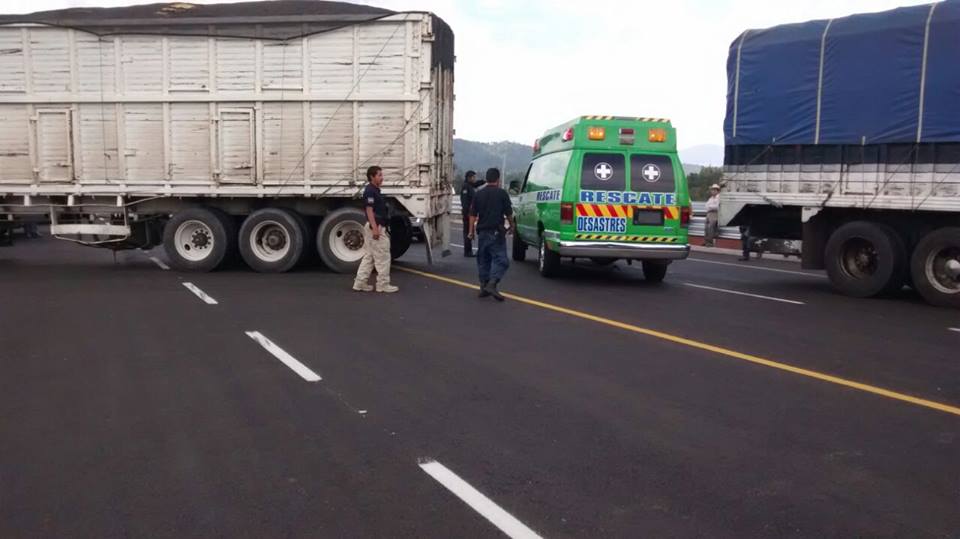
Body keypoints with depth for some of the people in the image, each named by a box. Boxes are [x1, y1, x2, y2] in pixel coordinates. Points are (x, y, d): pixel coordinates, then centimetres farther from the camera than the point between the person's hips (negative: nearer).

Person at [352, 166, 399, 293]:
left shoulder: (375, 190, 16)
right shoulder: (370, 190, -14)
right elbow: (369, 210, -20)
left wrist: (381, 228, 22)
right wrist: (375, 228, -26)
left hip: (376, 227, 10)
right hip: (375, 227, -10)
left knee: (369, 256, 11)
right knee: (382, 257, -4)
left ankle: (360, 283, 12)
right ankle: (383, 284, 1)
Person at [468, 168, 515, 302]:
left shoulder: (479, 194, 7)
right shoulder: (502, 193, -4)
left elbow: (473, 214, 6)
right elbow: (508, 213, 1)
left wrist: (471, 230, 12)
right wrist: (512, 225, 18)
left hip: (482, 232, 5)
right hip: (496, 232, -5)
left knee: (483, 260, 13)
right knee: (500, 259, -4)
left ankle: (483, 287, 14)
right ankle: (492, 284, -21)